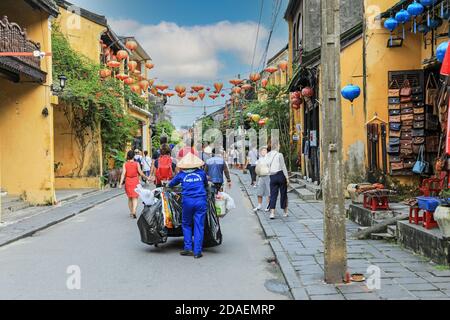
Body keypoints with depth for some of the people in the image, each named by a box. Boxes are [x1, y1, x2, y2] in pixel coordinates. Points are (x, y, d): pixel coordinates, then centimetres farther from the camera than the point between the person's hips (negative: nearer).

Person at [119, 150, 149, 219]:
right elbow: (140, 173, -4)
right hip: (135, 181, -2)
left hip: (128, 182, 2)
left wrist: (121, 183, -10)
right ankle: (134, 211, -21)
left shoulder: (125, 164, -1)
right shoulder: (136, 164, -4)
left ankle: (131, 212, 24)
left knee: (130, 198, 17)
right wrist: (146, 178, 10)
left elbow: (123, 174, -8)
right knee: (135, 198, -2)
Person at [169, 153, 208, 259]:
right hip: (201, 201, 0)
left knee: (186, 225, 16)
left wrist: (168, 187, 46)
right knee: (199, 226, 3)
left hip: (187, 201, 0)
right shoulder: (201, 173, 9)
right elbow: (206, 185, 26)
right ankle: (197, 251, 3)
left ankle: (188, 248, 11)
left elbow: (171, 185, 23)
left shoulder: (181, 174, 7)